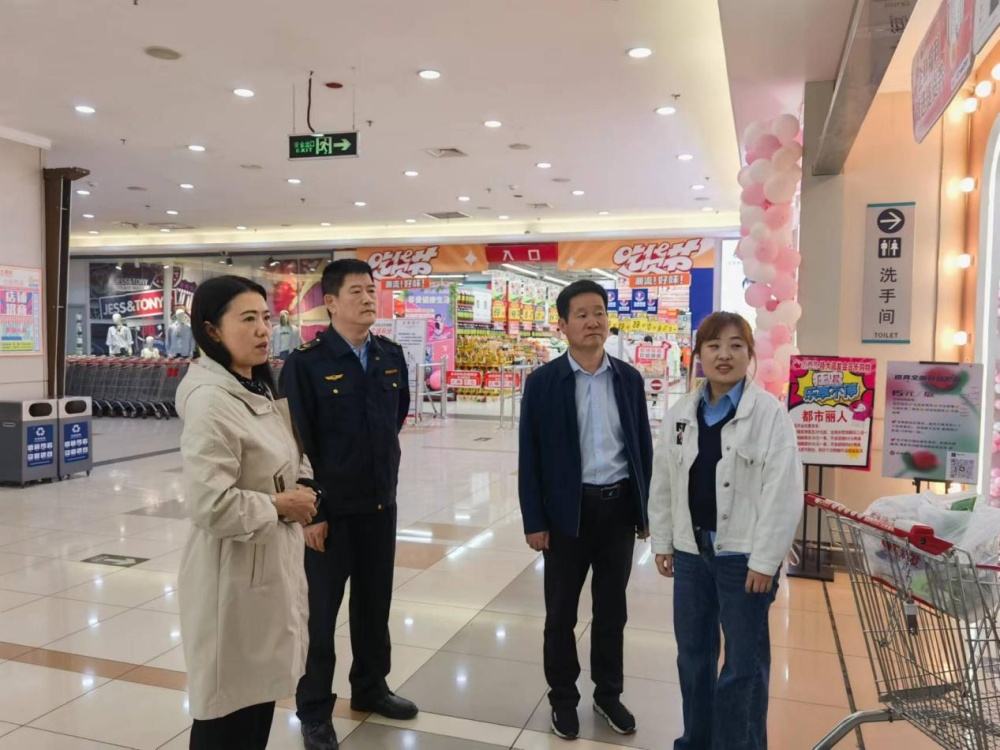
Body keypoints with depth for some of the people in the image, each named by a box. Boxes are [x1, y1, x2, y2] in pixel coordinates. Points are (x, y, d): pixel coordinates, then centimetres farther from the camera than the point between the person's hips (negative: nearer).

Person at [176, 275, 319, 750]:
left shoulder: (261, 389, 8)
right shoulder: (210, 401, -21)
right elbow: (209, 505, -29)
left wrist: (302, 489, 2)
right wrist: (279, 506, -16)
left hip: (276, 560, 9)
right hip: (235, 572, -9)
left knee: (261, 689, 22)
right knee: (229, 707, 8)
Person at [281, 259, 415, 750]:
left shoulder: (392, 357, 4)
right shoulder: (305, 363, -13)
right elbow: (297, 444, -14)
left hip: (381, 503, 5)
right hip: (329, 507, -5)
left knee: (375, 602, 18)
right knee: (320, 610, 8)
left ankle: (370, 688, 39)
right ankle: (314, 710, 26)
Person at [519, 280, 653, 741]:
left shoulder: (629, 379, 3)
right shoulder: (543, 382, -7)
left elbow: (643, 446, 7)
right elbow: (530, 457, -6)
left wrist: (644, 510, 6)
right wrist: (534, 521, -8)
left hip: (619, 507, 3)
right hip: (568, 511, -2)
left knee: (612, 609, 16)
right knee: (561, 613, 11)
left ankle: (608, 694, 35)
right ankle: (563, 697, 31)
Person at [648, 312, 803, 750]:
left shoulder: (770, 413, -10)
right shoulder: (679, 415, 5)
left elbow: (784, 493, -13)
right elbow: (663, 484, 9)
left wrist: (765, 560, -15)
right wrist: (662, 543, 9)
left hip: (744, 556, -5)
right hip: (691, 552, 5)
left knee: (744, 665, 6)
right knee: (692, 655, 19)